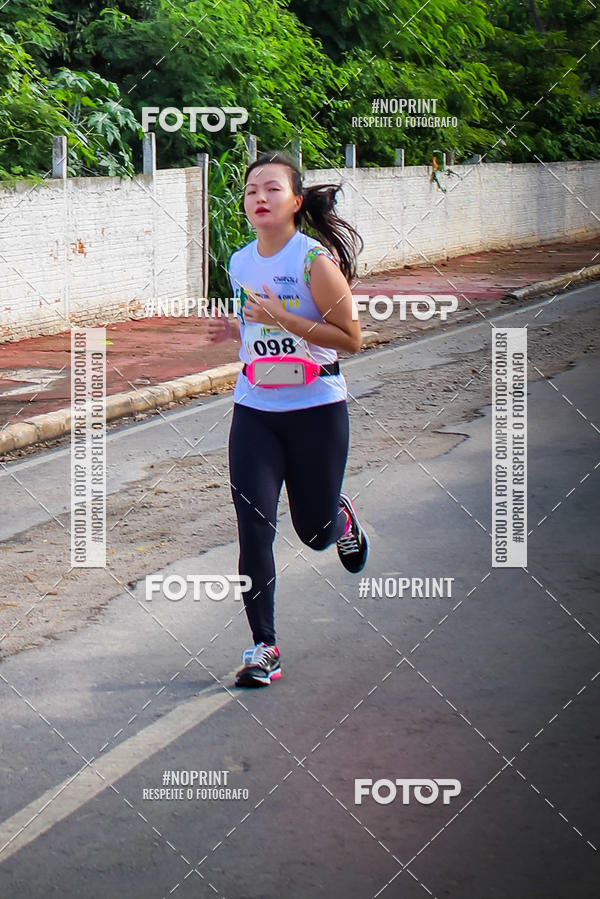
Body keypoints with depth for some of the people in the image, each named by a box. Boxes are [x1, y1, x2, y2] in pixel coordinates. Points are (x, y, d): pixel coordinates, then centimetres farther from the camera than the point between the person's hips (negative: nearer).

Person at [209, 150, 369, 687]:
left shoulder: (316, 261, -14)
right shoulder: (240, 264, 4)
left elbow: (351, 338, -13)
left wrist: (283, 319, -22)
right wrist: (237, 329, 1)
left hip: (317, 410, -4)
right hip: (254, 411, 4)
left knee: (314, 531, 9)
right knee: (254, 527, -9)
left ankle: (342, 517, 47)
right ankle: (263, 647, -1)